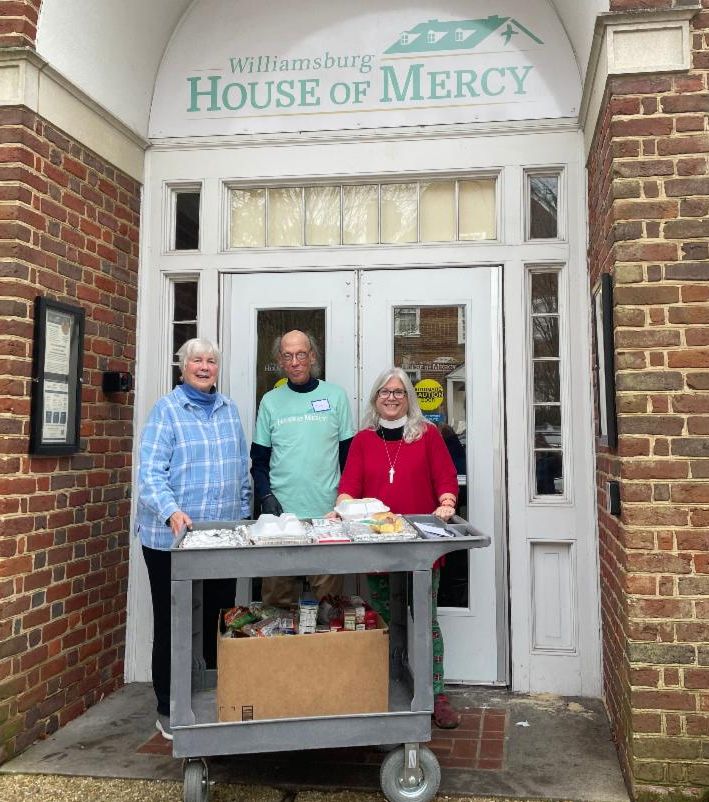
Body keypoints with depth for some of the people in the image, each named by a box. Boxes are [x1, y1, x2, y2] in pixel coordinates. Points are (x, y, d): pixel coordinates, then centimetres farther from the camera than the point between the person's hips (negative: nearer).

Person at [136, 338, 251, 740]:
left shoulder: (229, 409, 11)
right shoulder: (166, 409, -5)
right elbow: (151, 472, -13)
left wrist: (244, 514, 13)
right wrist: (171, 512, -28)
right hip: (172, 538, -4)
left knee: (220, 619, 13)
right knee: (172, 623, 7)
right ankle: (168, 710, 21)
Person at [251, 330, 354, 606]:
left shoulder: (335, 396, 5)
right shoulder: (270, 401, 8)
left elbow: (349, 453, 7)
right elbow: (259, 459, 10)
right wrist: (266, 496, -5)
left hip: (327, 512, -1)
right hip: (281, 511, 1)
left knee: (328, 590, 3)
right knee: (277, 594, 5)